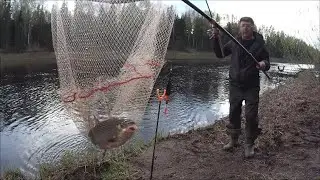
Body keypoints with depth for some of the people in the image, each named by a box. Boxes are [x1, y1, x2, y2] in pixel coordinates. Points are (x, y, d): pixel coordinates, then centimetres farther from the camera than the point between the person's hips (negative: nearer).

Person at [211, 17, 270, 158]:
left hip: (251, 86, -2)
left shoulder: (259, 44, -3)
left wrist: (264, 64, -22)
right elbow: (220, 54, 10)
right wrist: (217, 38, -3)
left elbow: (267, 64, 2)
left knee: (251, 116, -3)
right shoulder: (234, 42, 4)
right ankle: (233, 140, 29)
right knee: (233, 113, 10)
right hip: (235, 84, 3)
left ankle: (249, 145, 16)